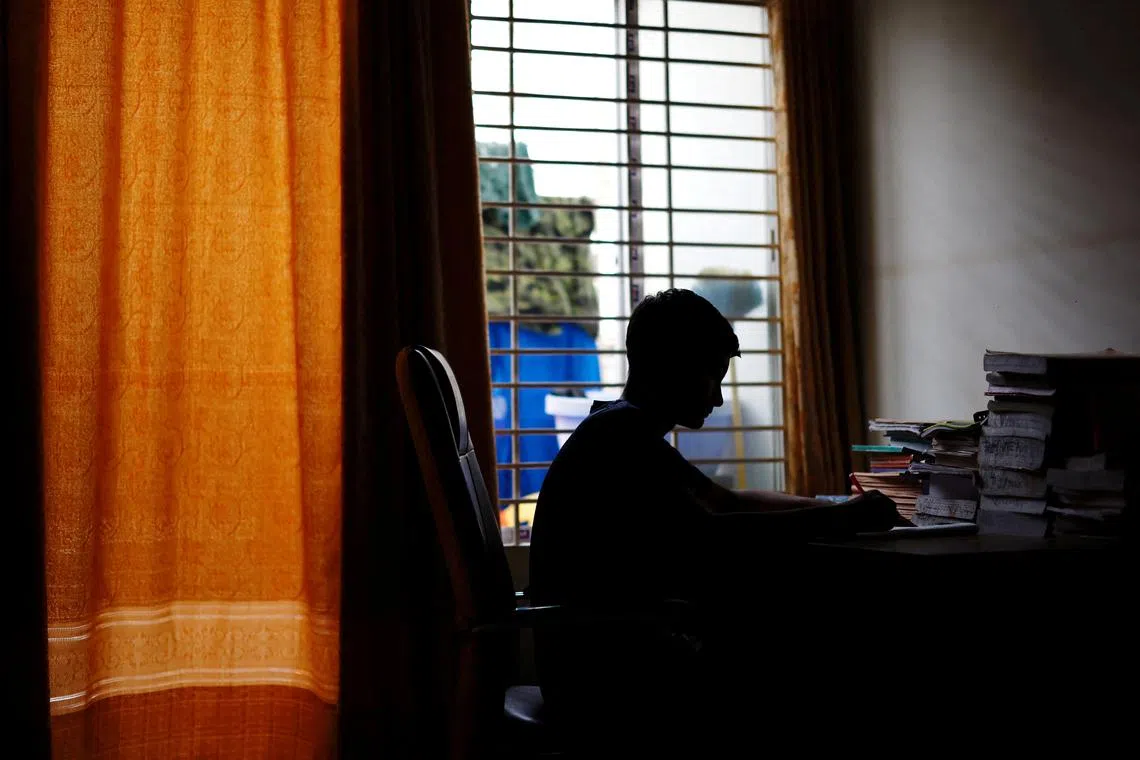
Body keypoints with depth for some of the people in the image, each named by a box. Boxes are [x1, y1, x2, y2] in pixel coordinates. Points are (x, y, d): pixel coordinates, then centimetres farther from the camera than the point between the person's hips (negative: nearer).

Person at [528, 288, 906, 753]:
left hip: (617, 652, 10)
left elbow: (728, 501, 22)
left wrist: (838, 510, 9)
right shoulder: (619, 438, -16)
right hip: (599, 674, -10)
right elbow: (710, 536, -27)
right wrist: (839, 519, -21)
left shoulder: (629, 435, 17)